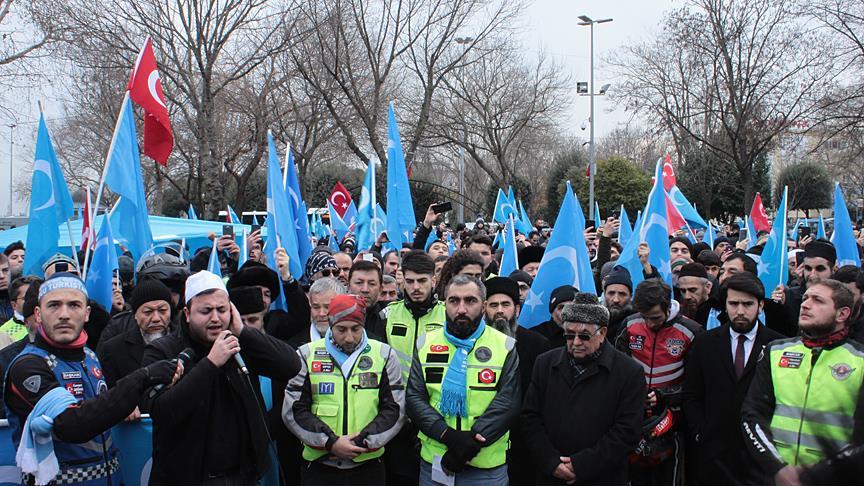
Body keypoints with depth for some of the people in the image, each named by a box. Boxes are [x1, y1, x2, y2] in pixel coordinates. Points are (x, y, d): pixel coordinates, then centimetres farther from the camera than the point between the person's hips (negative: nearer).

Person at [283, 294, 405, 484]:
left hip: (368, 464, 0)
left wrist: (363, 442, -11)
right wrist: (330, 443, -12)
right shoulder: (307, 354, 2)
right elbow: (293, 410, -2)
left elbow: (394, 409, 0)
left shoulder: (384, 354, 3)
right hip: (319, 464, 0)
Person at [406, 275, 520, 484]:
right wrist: (448, 435, -18)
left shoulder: (505, 346, -1)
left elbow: (508, 402, -10)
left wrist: (471, 443, -19)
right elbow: (414, 397, -3)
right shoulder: (425, 343, 4)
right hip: (434, 460, 2)